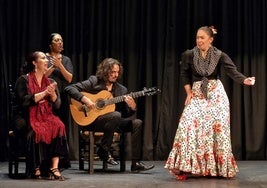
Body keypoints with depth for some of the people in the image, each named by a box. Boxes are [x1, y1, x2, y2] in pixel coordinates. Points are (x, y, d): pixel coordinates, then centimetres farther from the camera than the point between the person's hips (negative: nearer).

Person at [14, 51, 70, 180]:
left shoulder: (50, 82, 17)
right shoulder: (23, 80, 2)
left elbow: (57, 105, 11)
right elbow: (23, 101, -12)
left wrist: (52, 94, -9)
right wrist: (44, 93, -13)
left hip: (46, 116, 4)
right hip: (28, 117, -4)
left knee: (59, 126, -29)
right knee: (39, 131, -35)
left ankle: (54, 167, -34)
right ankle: (37, 169, -21)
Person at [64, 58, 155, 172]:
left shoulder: (121, 89, 12)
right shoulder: (94, 82, -1)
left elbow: (125, 114, 11)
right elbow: (69, 88, -8)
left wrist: (132, 108, -12)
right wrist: (85, 99, -21)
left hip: (113, 122, 6)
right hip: (92, 120, -6)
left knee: (137, 123, -14)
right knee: (116, 115, -33)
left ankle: (136, 163, -15)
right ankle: (103, 150, -16)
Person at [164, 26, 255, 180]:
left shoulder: (219, 56, -4)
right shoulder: (189, 55, -1)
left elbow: (233, 71, -16)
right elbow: (184, 74, 10)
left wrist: (245, 80, -34)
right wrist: (189, 93, 0)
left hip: (216, 94, -1)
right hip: (197, 94, 1)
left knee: (218, 127, -5)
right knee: (190, 125, -14)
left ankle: (219, 167, 7)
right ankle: (188, 167, -9)